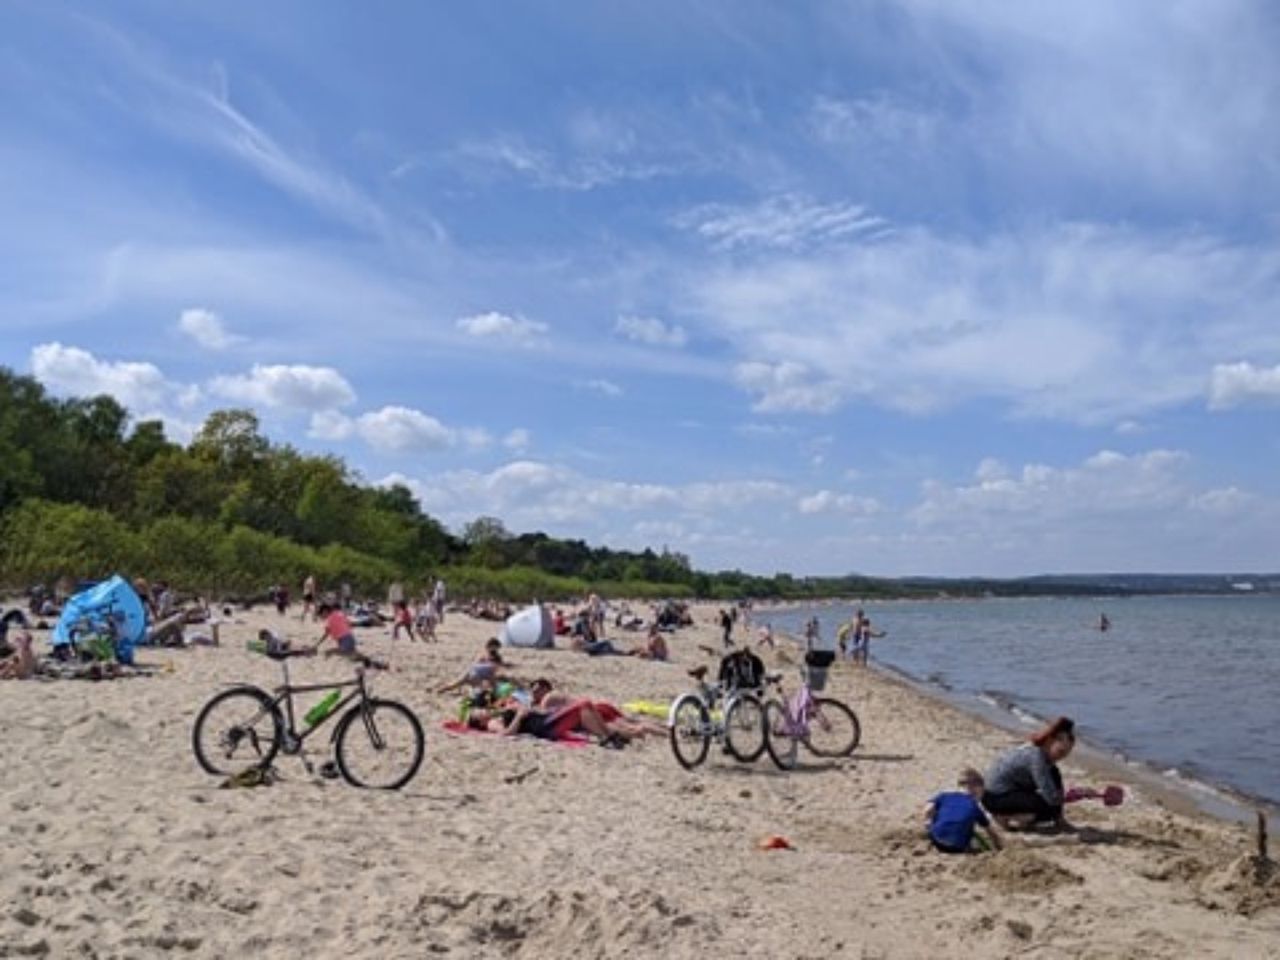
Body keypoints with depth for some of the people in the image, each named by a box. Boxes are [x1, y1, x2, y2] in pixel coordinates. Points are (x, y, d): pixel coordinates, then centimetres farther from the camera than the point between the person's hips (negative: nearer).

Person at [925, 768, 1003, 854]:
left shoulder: (944, 796, 17)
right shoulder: (975, 807, 17)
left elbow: (928, 809, 1)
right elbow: (991, 832, 24)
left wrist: (928, 822, 20)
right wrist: (998, 848, 40)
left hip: (936, 840, 0)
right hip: (958, 847, 0)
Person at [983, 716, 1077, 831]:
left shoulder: (1045, 751, -2)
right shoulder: (1037, 756, -29)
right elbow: (1051, 798, -27)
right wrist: (1067, 798, -11)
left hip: (1013, 787, 9)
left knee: (1054, 774, 1)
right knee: (1051, 807, -18)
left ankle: (1058, 821, 7)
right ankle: (1007, 817, -5)